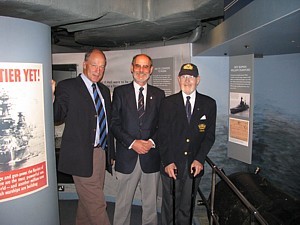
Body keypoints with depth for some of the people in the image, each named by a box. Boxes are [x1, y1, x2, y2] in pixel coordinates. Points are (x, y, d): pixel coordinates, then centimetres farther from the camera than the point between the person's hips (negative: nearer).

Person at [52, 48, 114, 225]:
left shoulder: (105, 90, 14)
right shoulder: (67, 86, -5)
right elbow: (58, 117, -11)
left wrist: (111, 153, 16)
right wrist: (52, 97, -30)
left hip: (101, 153, 7)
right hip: (82, 156, -6)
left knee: (87, 201, 20)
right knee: (97, 205, 0)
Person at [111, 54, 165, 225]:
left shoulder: (159, 94, 7)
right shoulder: (120, 92, 2)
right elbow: (115, 123, -3)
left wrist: (152, 142, -10)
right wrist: (132, 143, -13)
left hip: (151, 156, 2)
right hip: (127, 157, -1)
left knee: (151, 202, 15)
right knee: (123, 202, 10)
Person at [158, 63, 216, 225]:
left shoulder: (209, 104, 2)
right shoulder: (168, 103, -1)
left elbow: (210, 135, 3)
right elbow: (162, 135, -2)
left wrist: (199, 159, -7)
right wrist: (167, 162, -9)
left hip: (194, 166, 1)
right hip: (171, 165, -1)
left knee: (186, 208, 13)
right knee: (169, 207, 11)